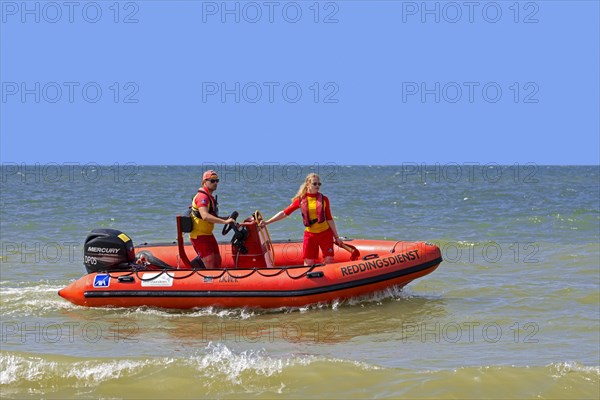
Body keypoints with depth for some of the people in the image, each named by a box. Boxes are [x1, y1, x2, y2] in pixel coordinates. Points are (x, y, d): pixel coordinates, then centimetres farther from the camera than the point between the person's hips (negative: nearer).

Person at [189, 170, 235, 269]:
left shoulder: (210, 197, 17)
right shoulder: (202, 196, -17)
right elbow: (205, 216, -32)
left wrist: (227, 218, 8)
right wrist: (225, 222, -35)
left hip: (208, 234, 10)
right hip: (199, 236, -10)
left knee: (217, 262, 13)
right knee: (210, 266, -15)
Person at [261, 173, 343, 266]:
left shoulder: (324, 199, 0)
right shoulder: (301, 200, -1)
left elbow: (329, 219, 5)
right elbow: (284, 213, 1)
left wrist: (336, 237, 5)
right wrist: (267, 222, -3)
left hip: (325, 234, 0)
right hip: (310, 234, 0)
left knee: (329, 261, -3)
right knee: (308, 263, -3)